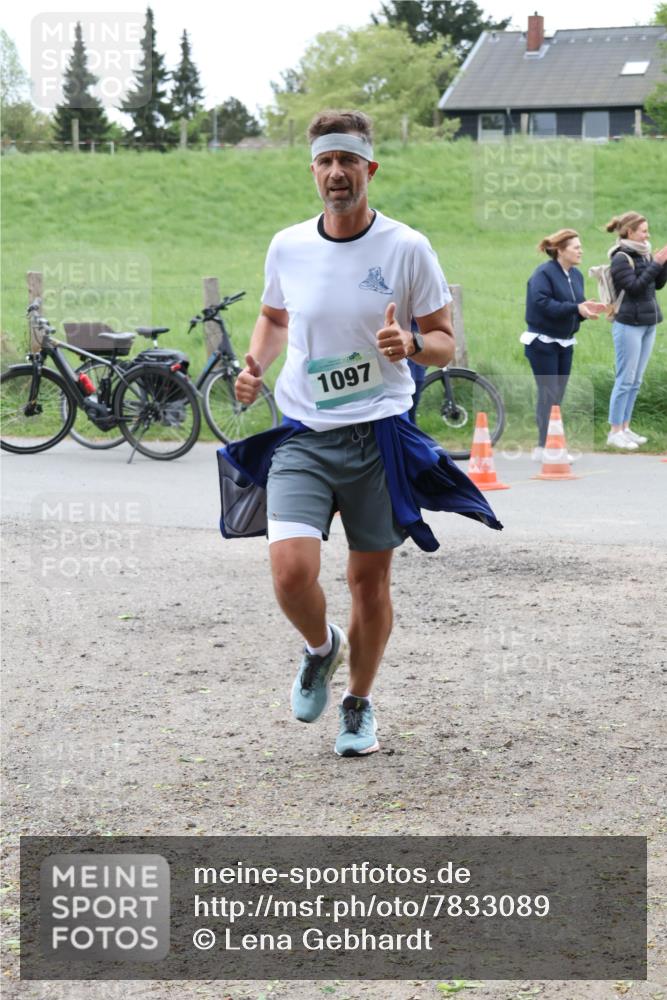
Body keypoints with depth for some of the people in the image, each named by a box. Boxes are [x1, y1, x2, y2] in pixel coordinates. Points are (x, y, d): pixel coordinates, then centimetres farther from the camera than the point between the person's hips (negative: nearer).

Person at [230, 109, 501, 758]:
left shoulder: (407, 248, -4)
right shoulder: (287, 247, 3)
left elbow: (445, 342, 2)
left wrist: (410, 344, -20)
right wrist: (256, 361, 2)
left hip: (380, 435, -1)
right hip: (302, 436, 1)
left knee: (370, 579, 7)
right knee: (291, 571, -16)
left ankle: (359, 704, 30)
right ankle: (321, 647, 19)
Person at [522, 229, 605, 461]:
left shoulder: (576, 274, 9)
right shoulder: (543, 274, -14)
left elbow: (576, 308, 12)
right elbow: (543, 304, -25)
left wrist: (587, 309, -10)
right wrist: (575, 308, -27)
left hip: (565, 343, 7)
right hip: (542, 342, -7)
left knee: (558, 394, 8)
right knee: (549, 394, -9)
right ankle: (545, 446, -4)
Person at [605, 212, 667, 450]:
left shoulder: (643, 255, 10)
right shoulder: (621, 258, -12)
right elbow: (634, 287, -20)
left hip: (648, 324, 8)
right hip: (629, 325, -8)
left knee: (635, 381, 10)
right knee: (625, 380, -5)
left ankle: (625, 428, 17)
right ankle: (614, 432, 0)